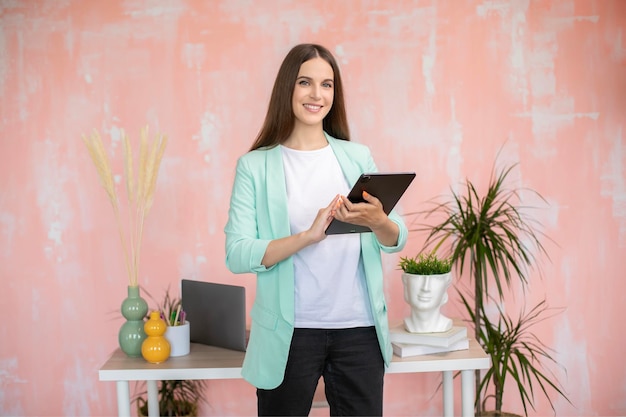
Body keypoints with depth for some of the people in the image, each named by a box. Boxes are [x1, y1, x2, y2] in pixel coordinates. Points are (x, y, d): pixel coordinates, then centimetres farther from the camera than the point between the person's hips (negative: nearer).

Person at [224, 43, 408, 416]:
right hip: (290, 331, -2)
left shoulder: (358, 157, 5)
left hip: (359, 328, 3)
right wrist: (309, 235, -25)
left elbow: (397, 241, 4)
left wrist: (377, 221, -18)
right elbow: (237, 255, -12)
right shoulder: (255, 166, -3)